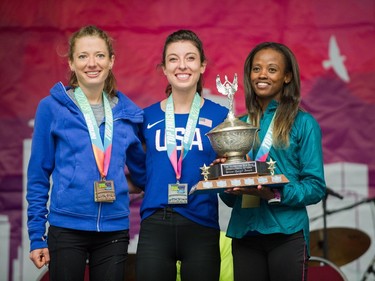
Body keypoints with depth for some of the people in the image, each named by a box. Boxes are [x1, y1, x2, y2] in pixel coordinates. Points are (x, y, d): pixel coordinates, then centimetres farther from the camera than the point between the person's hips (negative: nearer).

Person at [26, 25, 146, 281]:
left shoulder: (128, 112, 7)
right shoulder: (52, 107, -1)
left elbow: (141, 170, 18)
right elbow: (38, 175, 1)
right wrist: (37, 235, -2)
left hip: (115, 229, 3)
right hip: (67, 228, -3)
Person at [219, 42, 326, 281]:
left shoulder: (303, 123, 1)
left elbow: (316, 187, -4)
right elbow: (230, 198, 14)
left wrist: (274, 195, -19)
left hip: (287, 233, -3)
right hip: (244, 233, 3)